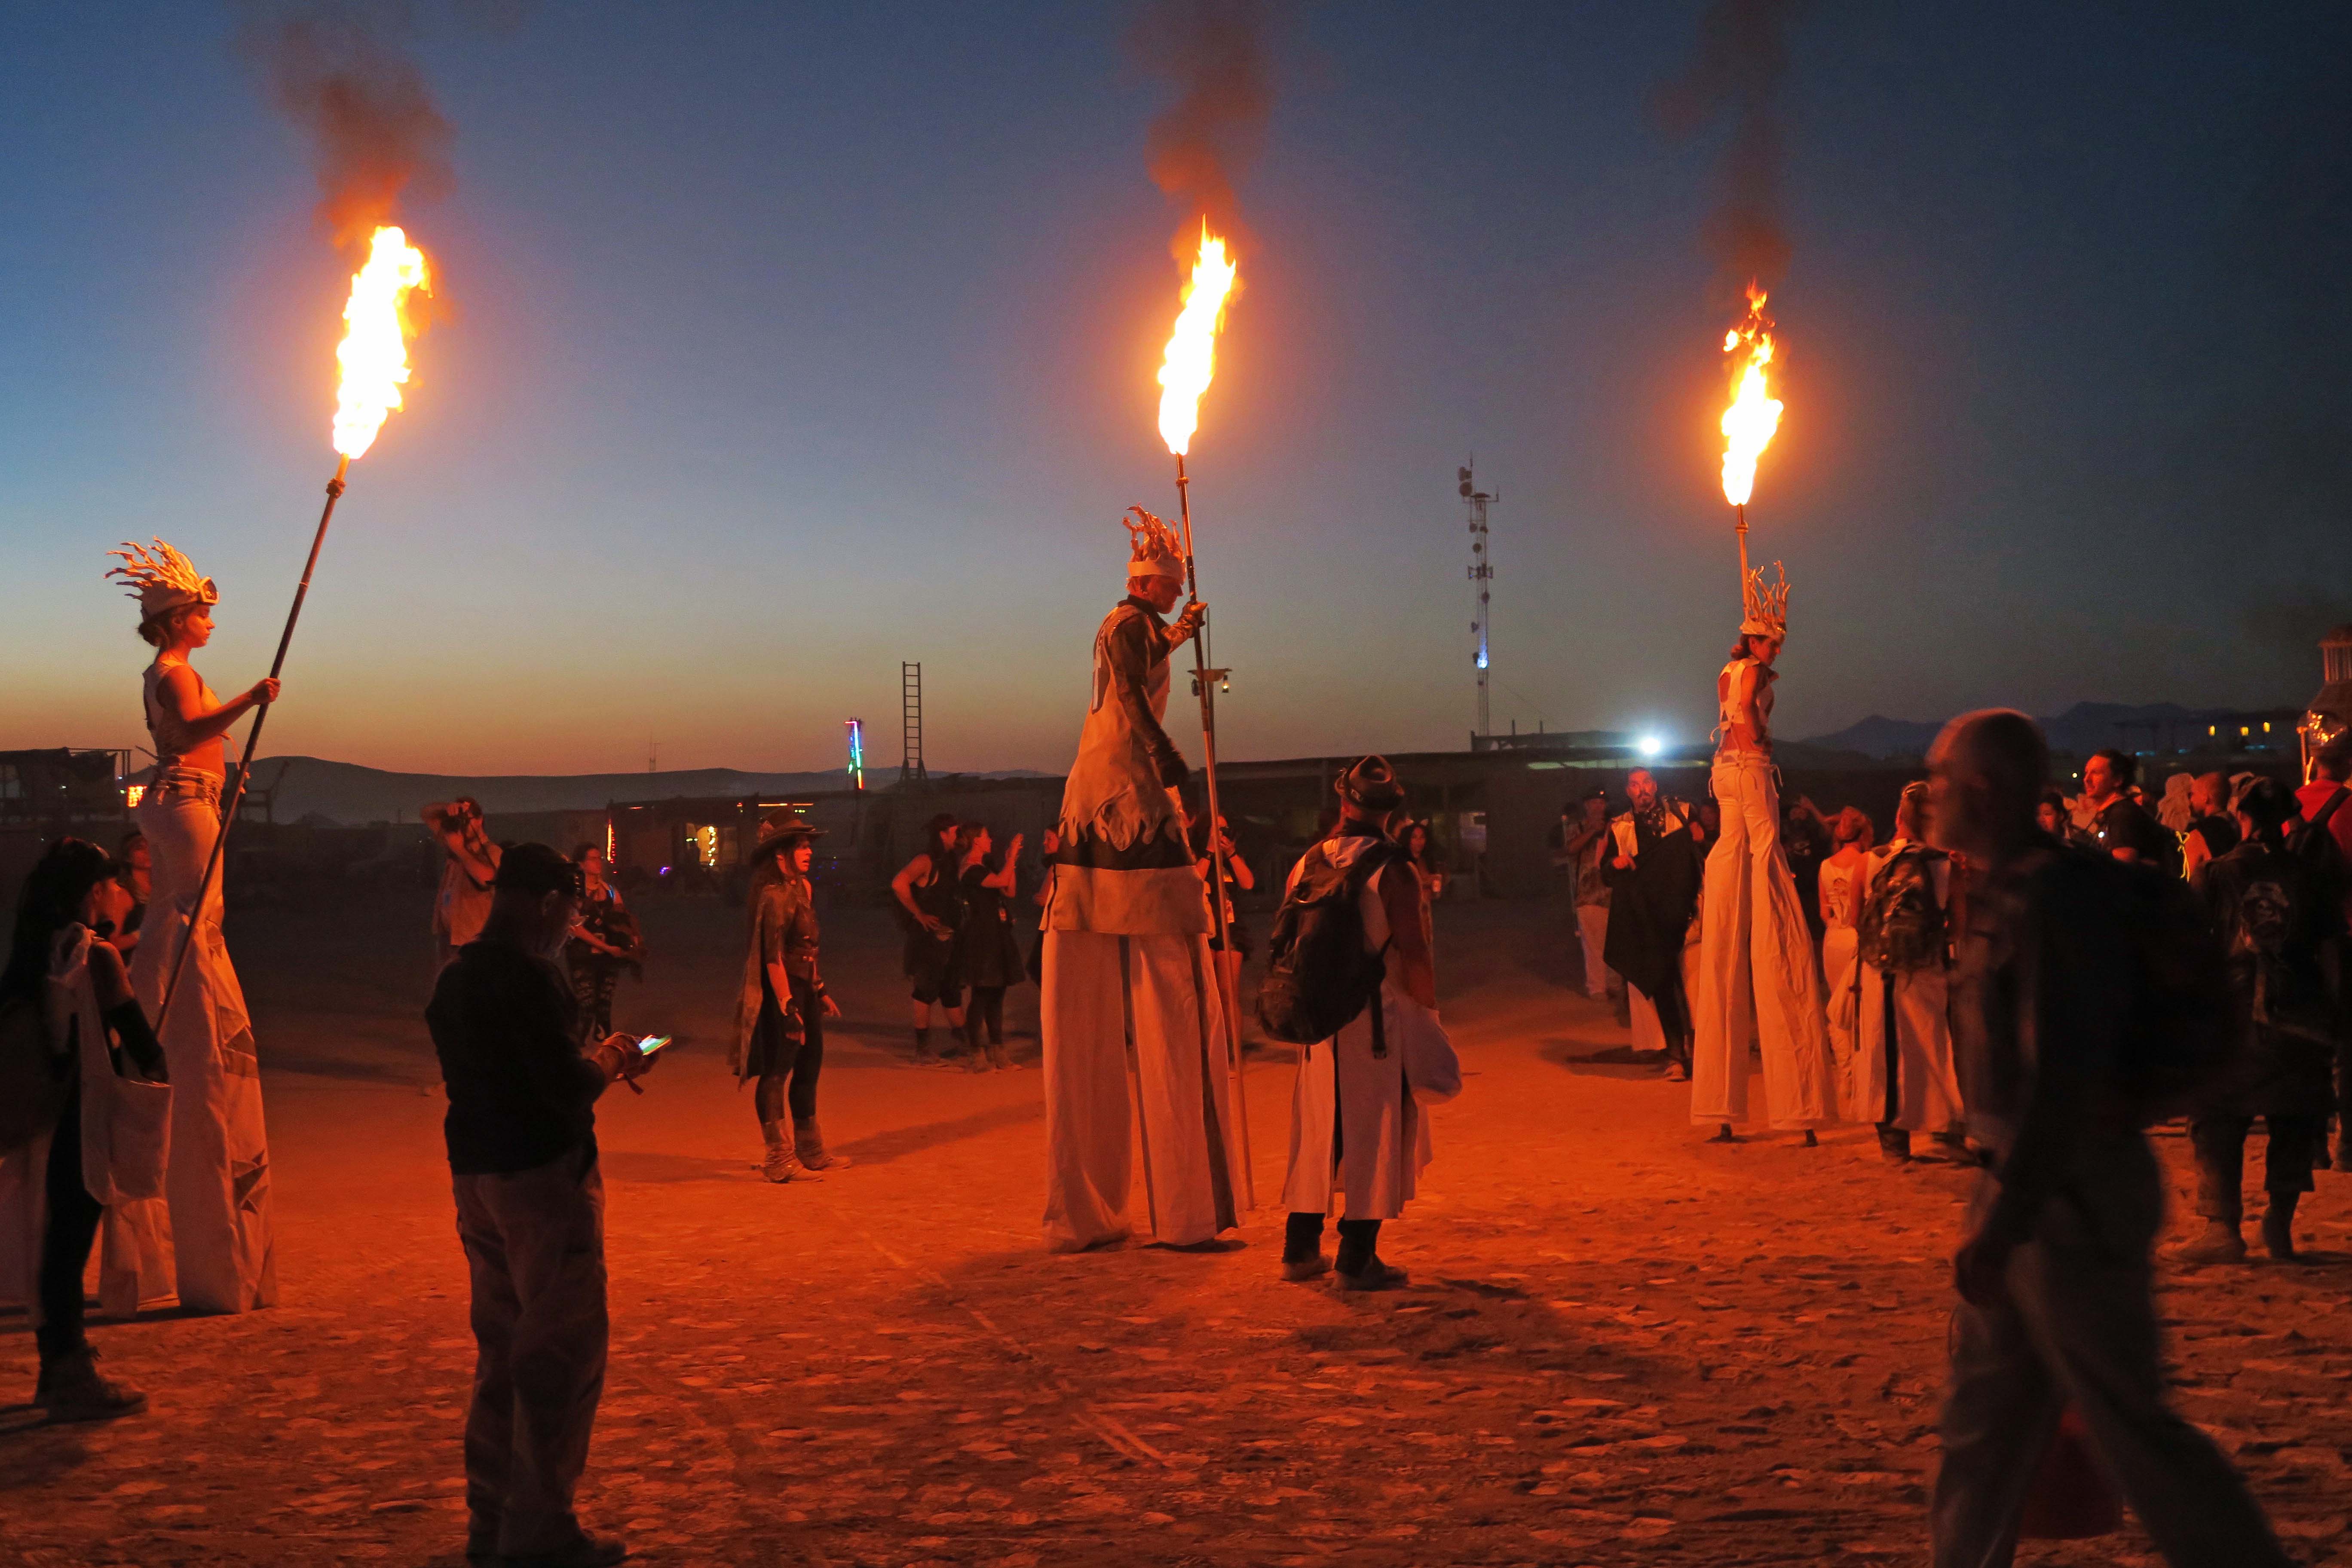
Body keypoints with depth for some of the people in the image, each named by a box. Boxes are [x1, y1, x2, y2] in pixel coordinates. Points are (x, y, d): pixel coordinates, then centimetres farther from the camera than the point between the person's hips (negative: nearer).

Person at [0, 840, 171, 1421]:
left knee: (59, 1244, 15)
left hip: (48, 1120, 8)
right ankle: (72, 1381, 4)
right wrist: (158, 1067, 1)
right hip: (86, 1125, -8)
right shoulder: (97, 957, -17)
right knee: (71, 1246, -3)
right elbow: (138, 1039, -15)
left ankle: (61, 1369, 26)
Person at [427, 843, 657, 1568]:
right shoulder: (531, 977, -18)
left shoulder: (454, 978, 10)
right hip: (543, 1175, -9)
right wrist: (611, 1061, -2)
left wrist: (588, 1062, 13)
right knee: (564, 1351, 0)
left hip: (476, 1175, 9)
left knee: (501, 1346, 17)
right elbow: (568, 1089, -21)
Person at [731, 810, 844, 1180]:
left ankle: (810, 1151, 29)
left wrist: (820, 990, 20)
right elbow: (773, 957, -22)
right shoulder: (775, 897, -17)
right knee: (777, 1073, -3)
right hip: (782, 992, -10)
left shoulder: (801, 889, 12)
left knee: (809, 1067, 17)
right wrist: (788, 1007, -24)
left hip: (804, 988, 10)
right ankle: (779, 1160, 2)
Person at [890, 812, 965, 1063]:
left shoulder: (950, 863, 14)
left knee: (952, 989, 11)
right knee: (928, 989, -2)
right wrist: (919, 914, -20)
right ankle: (923, 1047, 6)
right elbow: (899, 883, -26)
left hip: (949, 936, 8)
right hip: (928, 936, -8)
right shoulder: (926, 861, -11)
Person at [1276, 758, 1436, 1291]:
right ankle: (1357, 1261, 3)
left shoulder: (1305, 867, 4)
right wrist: (1429, 1015, -2)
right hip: (1378, 1023, -5)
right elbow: (1414, 955, -14)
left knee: (1316, 1131, 15)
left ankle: (1300, 1249, 21)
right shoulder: (1393, 872, -12)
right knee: (1374, 1136, 2)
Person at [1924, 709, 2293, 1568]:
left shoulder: (2048, 898, -20)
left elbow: (2059, 1079, -26)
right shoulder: (2006, 892, 11)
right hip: (2026, 1176, 10)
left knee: (2127, 1418, -3)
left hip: (2071, 1192, -10)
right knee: (1984, 1408, 16)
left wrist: (2001, 1227, -26)